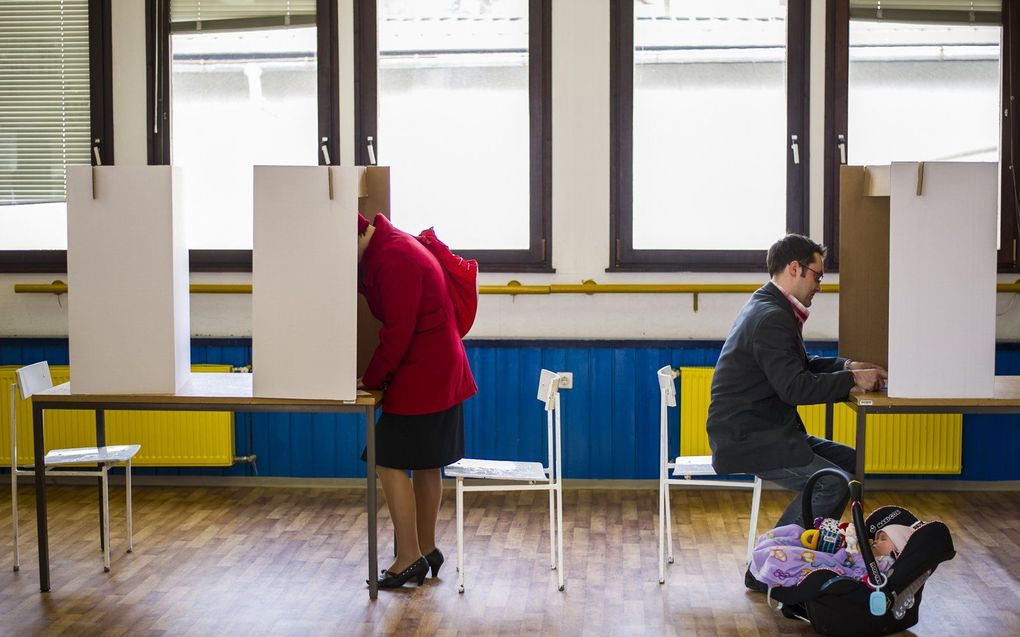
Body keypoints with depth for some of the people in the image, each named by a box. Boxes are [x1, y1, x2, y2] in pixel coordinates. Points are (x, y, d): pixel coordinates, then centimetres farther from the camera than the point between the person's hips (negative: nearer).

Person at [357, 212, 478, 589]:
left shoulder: (394, 259, -20)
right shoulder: (384, 249, 13)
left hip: (422, 376, -10)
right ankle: (426, 551, 24)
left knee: (390, 462, -6)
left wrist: (372, 379, -9)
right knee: (425, 465, 15)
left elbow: (398, 332, -20)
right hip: (440, 373, 10)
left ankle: (409, 558, -2)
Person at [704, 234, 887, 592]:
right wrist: (852, 379, -16)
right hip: (747, 438, -11)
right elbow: (795, 387, -26)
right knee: (832, 483, -20)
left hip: (769, 431, 11)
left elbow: (801, 366, 24)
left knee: (849, 461, 10)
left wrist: (847, 366, 8)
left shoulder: (770, 309, 15)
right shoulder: (771, 317, -19)